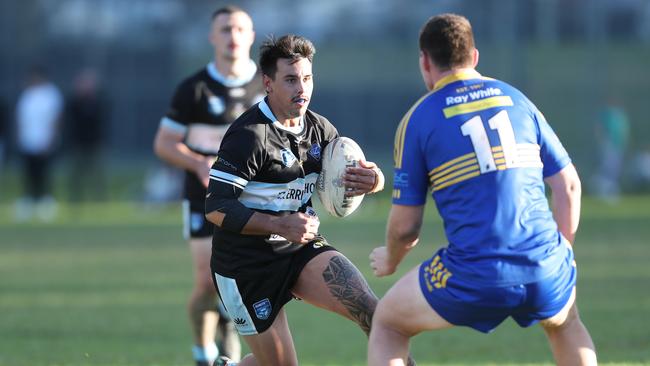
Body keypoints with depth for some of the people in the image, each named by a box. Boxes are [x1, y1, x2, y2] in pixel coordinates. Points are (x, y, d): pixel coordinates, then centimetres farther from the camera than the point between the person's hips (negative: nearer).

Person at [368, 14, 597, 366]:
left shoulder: (418, 119, 3)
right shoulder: (517, 99, 13)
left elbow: (405, 225, 4)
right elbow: (568, 185, 12)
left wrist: (389, 261, 25)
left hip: (474, 278, -3)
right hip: (544, 269, 3)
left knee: (387, 324, 21)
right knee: (564, 323, 37)